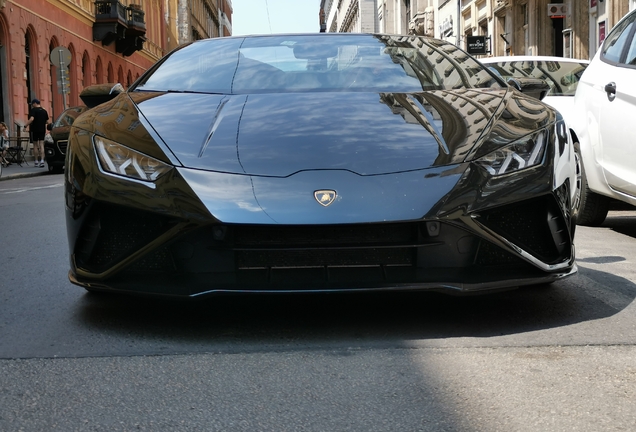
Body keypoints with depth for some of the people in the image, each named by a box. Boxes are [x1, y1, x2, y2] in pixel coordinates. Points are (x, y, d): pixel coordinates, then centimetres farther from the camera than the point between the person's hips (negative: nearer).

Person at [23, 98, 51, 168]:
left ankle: (36, 161, 10)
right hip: (42, 130, 4)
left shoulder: (33, 110, -6)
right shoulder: (44, 111, 10)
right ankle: (42, 160, -14)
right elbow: (48, 121, 11)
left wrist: (25, 126, -14)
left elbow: (31, 119, -20)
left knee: (35, 145, 7)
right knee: (41, 145, 0)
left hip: (35, 130, -4)